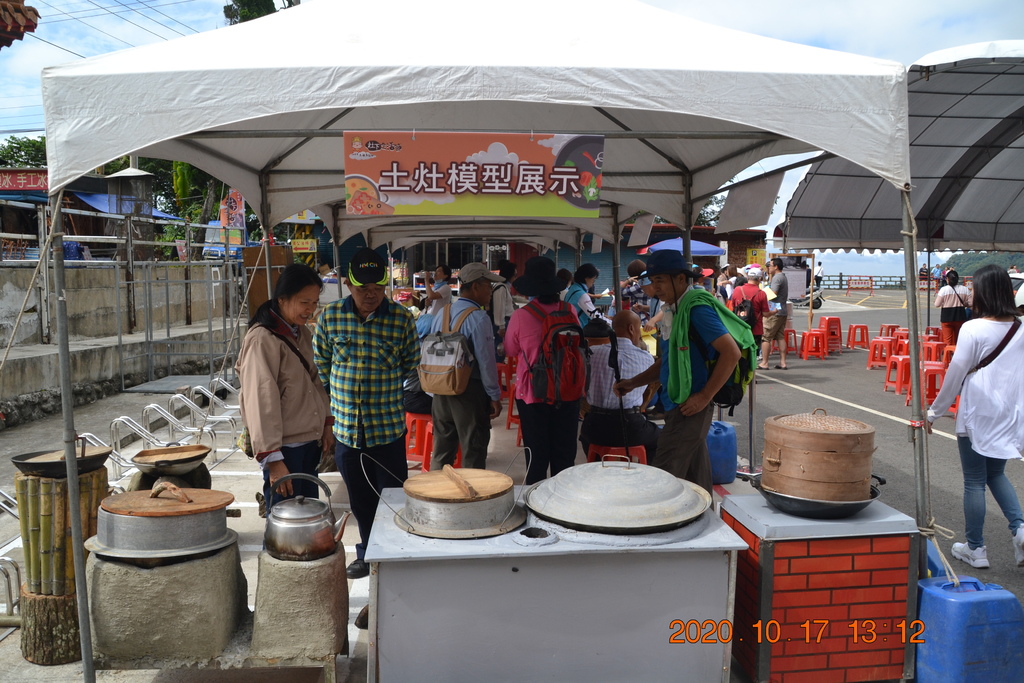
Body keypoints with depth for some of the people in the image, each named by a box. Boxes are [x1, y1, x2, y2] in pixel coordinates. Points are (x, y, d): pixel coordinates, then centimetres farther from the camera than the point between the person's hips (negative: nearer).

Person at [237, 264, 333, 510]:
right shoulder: (262, 339, -17)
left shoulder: (302, 334, 10)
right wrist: (272, 459, -23)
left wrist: (326, 424, 11)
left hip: (310, 443, 8)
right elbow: (261, 401, -21)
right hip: (285, 448, -8)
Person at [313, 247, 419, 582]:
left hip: (388, 428, -2)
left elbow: (412, 365, 5)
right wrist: (337, 398, 9)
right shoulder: (331, 315, -2)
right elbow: (321, 362, 11)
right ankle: (367, 552, 35)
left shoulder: (402, 319, -6)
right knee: (359, 498, 17)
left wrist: (391, 398, 2)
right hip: (345, 428, 3)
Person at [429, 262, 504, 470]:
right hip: (470, 391, -7)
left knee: (441, 452, 16)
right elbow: (486, 361, -15)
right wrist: (494, 396, -7)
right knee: (473, 453, 4)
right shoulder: (478, 318, -15)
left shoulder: (441, 315, 6)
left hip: (441, 390, 7)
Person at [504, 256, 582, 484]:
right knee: (565, 455, 13)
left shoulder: (521, 316, -13)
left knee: (537, 456, 9)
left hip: (532, 394, -2)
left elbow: (510, 350, 3)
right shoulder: (570, 311, -6)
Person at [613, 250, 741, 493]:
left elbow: (732, 353, -20)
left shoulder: (697, 308, -15)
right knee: (696, 476, 15)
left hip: (691, 407, -9)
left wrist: (705, 396, -19)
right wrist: (633, 382, 12)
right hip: (679, 407, 9)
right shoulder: (673, 309, 13)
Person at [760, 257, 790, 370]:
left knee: (765, 337, -6)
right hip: (782, 311, 10)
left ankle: (764, 363, -5)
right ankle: (783, 362, 9)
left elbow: (772, 295, -20)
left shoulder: (777, 278, -12)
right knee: (780, 337, 9)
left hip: (774, 312, -10)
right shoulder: (784, 277, 18)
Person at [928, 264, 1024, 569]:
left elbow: (956, 374, -12)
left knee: (974, 481, 7)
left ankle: (975, 549, 16)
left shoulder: (973, 329, -16)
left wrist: (934, 413, -3)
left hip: (977, 415, -5)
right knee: (996, 474, 22)